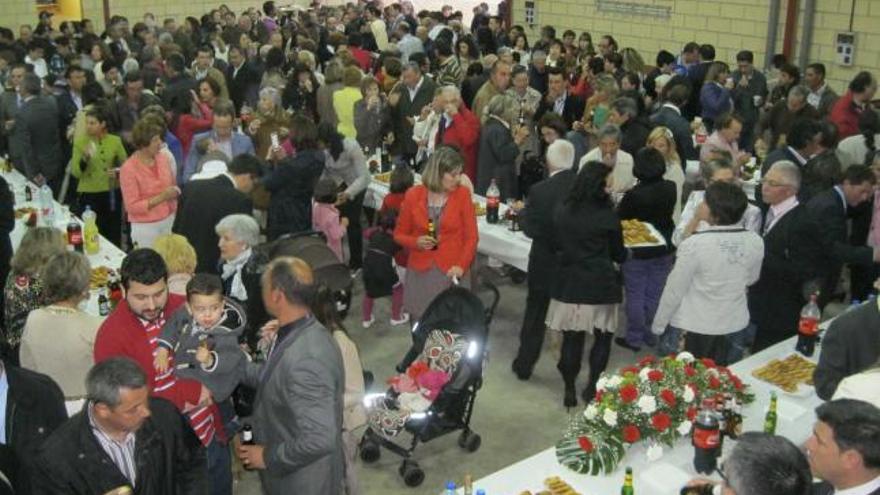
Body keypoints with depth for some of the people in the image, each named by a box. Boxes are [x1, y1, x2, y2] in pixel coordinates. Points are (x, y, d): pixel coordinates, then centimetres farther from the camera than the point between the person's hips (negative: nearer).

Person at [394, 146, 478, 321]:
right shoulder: (413, 195, -1)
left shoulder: (462, 194, -2)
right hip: (419, 272, 1)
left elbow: (471, 236, -1)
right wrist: (416, 242, -13)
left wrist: (461, 265, -17)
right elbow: (399, 234, 8)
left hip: (449, 272, -1)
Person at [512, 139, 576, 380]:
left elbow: (531, 229, -17)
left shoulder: (539, 191, -20)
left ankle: (524, 365, 25)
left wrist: (522, 212, 0)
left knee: (535, 314, 16)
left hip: (545, 264, -2)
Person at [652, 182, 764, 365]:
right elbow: (751, 279, 10)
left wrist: (658, 325, 0)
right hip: (735, 327, 4)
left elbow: (674, 290, -12)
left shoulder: (694, 244, -20)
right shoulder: (755, 242, -8)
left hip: (691, 330, -4)